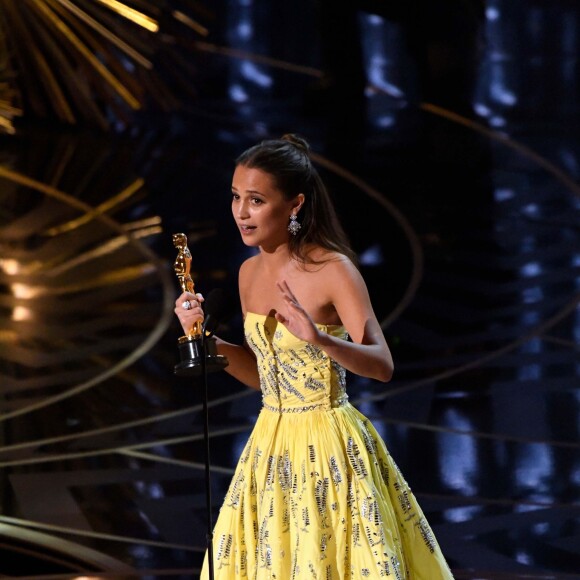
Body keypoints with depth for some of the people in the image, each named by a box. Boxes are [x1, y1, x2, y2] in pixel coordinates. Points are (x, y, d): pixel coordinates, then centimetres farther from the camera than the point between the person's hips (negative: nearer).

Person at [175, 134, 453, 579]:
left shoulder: (333, 270, -15)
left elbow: (382, 366, -22)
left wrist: (317, 338, -38)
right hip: (271, 445, 7)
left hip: (329, 448, -7)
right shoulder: (250, 273, 5)